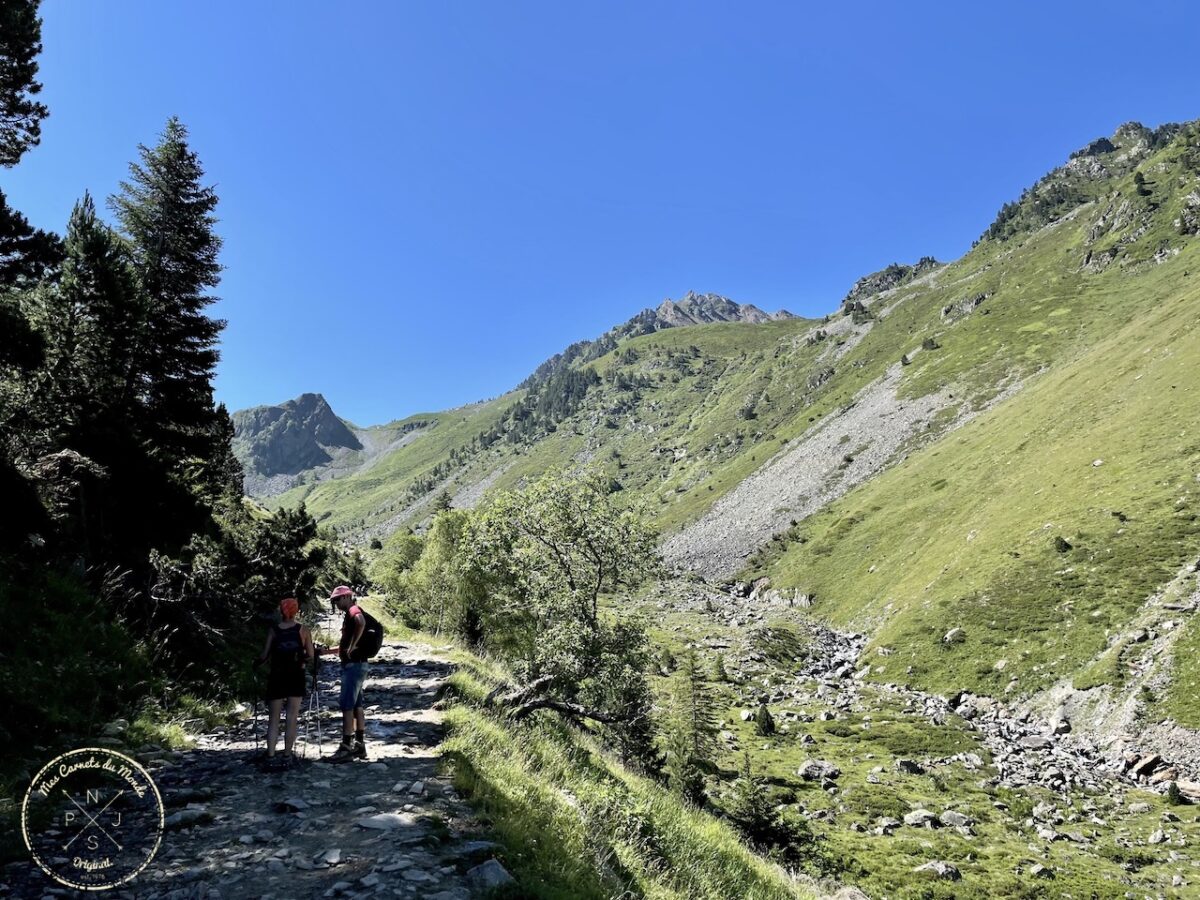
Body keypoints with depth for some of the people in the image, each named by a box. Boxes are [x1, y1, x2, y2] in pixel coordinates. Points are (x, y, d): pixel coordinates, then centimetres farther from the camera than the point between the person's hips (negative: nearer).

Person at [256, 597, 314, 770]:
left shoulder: (273, 630, 1)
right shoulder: (303, 630, 0)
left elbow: (265, 655, -5)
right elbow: (311, 658, -2)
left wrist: (257, 663, 15)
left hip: (276, 677, 1)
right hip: (296, 677, -1)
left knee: (273, 719, 8)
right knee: (292, 718, 5)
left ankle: (271, 757, 1)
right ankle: (287, 757, 4)